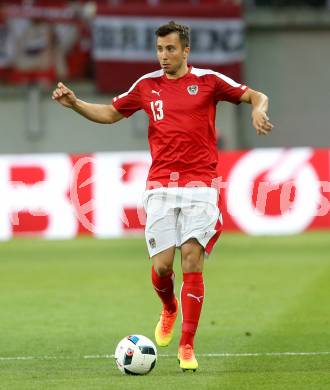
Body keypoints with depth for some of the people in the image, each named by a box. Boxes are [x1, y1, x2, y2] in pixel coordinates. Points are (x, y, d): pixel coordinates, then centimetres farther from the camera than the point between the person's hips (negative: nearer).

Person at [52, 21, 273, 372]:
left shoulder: (208, 81, 2)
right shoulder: (147, 85, 10)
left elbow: (255, 96, 4)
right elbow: (110, 113, 20)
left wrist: (258, 109, -19)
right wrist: (74, 103, 6)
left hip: (199, 187, -2)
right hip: (160, 187, 2)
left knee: (192, 261, -11)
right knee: (161, 266, -6)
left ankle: (187, 346, -4)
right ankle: (169, 310, 30)